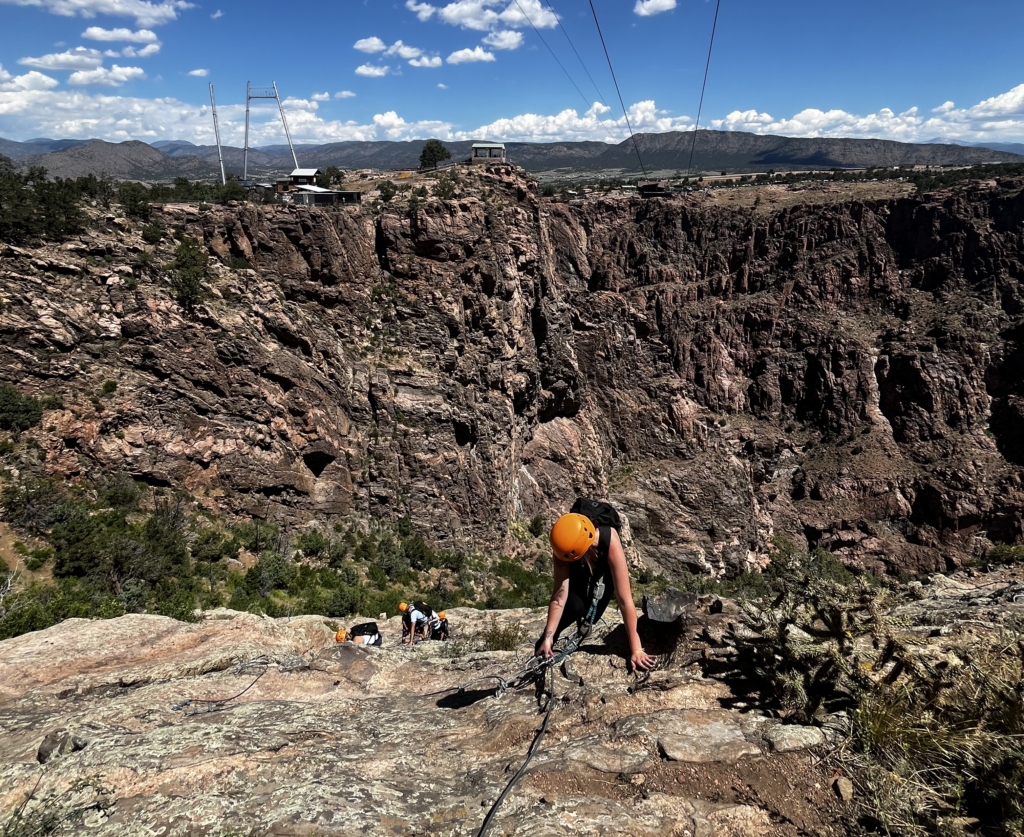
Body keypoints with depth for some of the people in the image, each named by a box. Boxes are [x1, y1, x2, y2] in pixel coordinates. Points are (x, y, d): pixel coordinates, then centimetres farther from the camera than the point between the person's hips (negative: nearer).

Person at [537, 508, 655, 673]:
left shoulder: (610, 543, -46)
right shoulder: (565, 545, -41)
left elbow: (625, 599, -45)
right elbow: (560, 595, -37)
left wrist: (636, 649, -44)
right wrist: (548, 637, -43)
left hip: (603, 567, 0)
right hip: (577, 571, 0)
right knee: (574, 606, -27)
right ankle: (547, 641, 2)